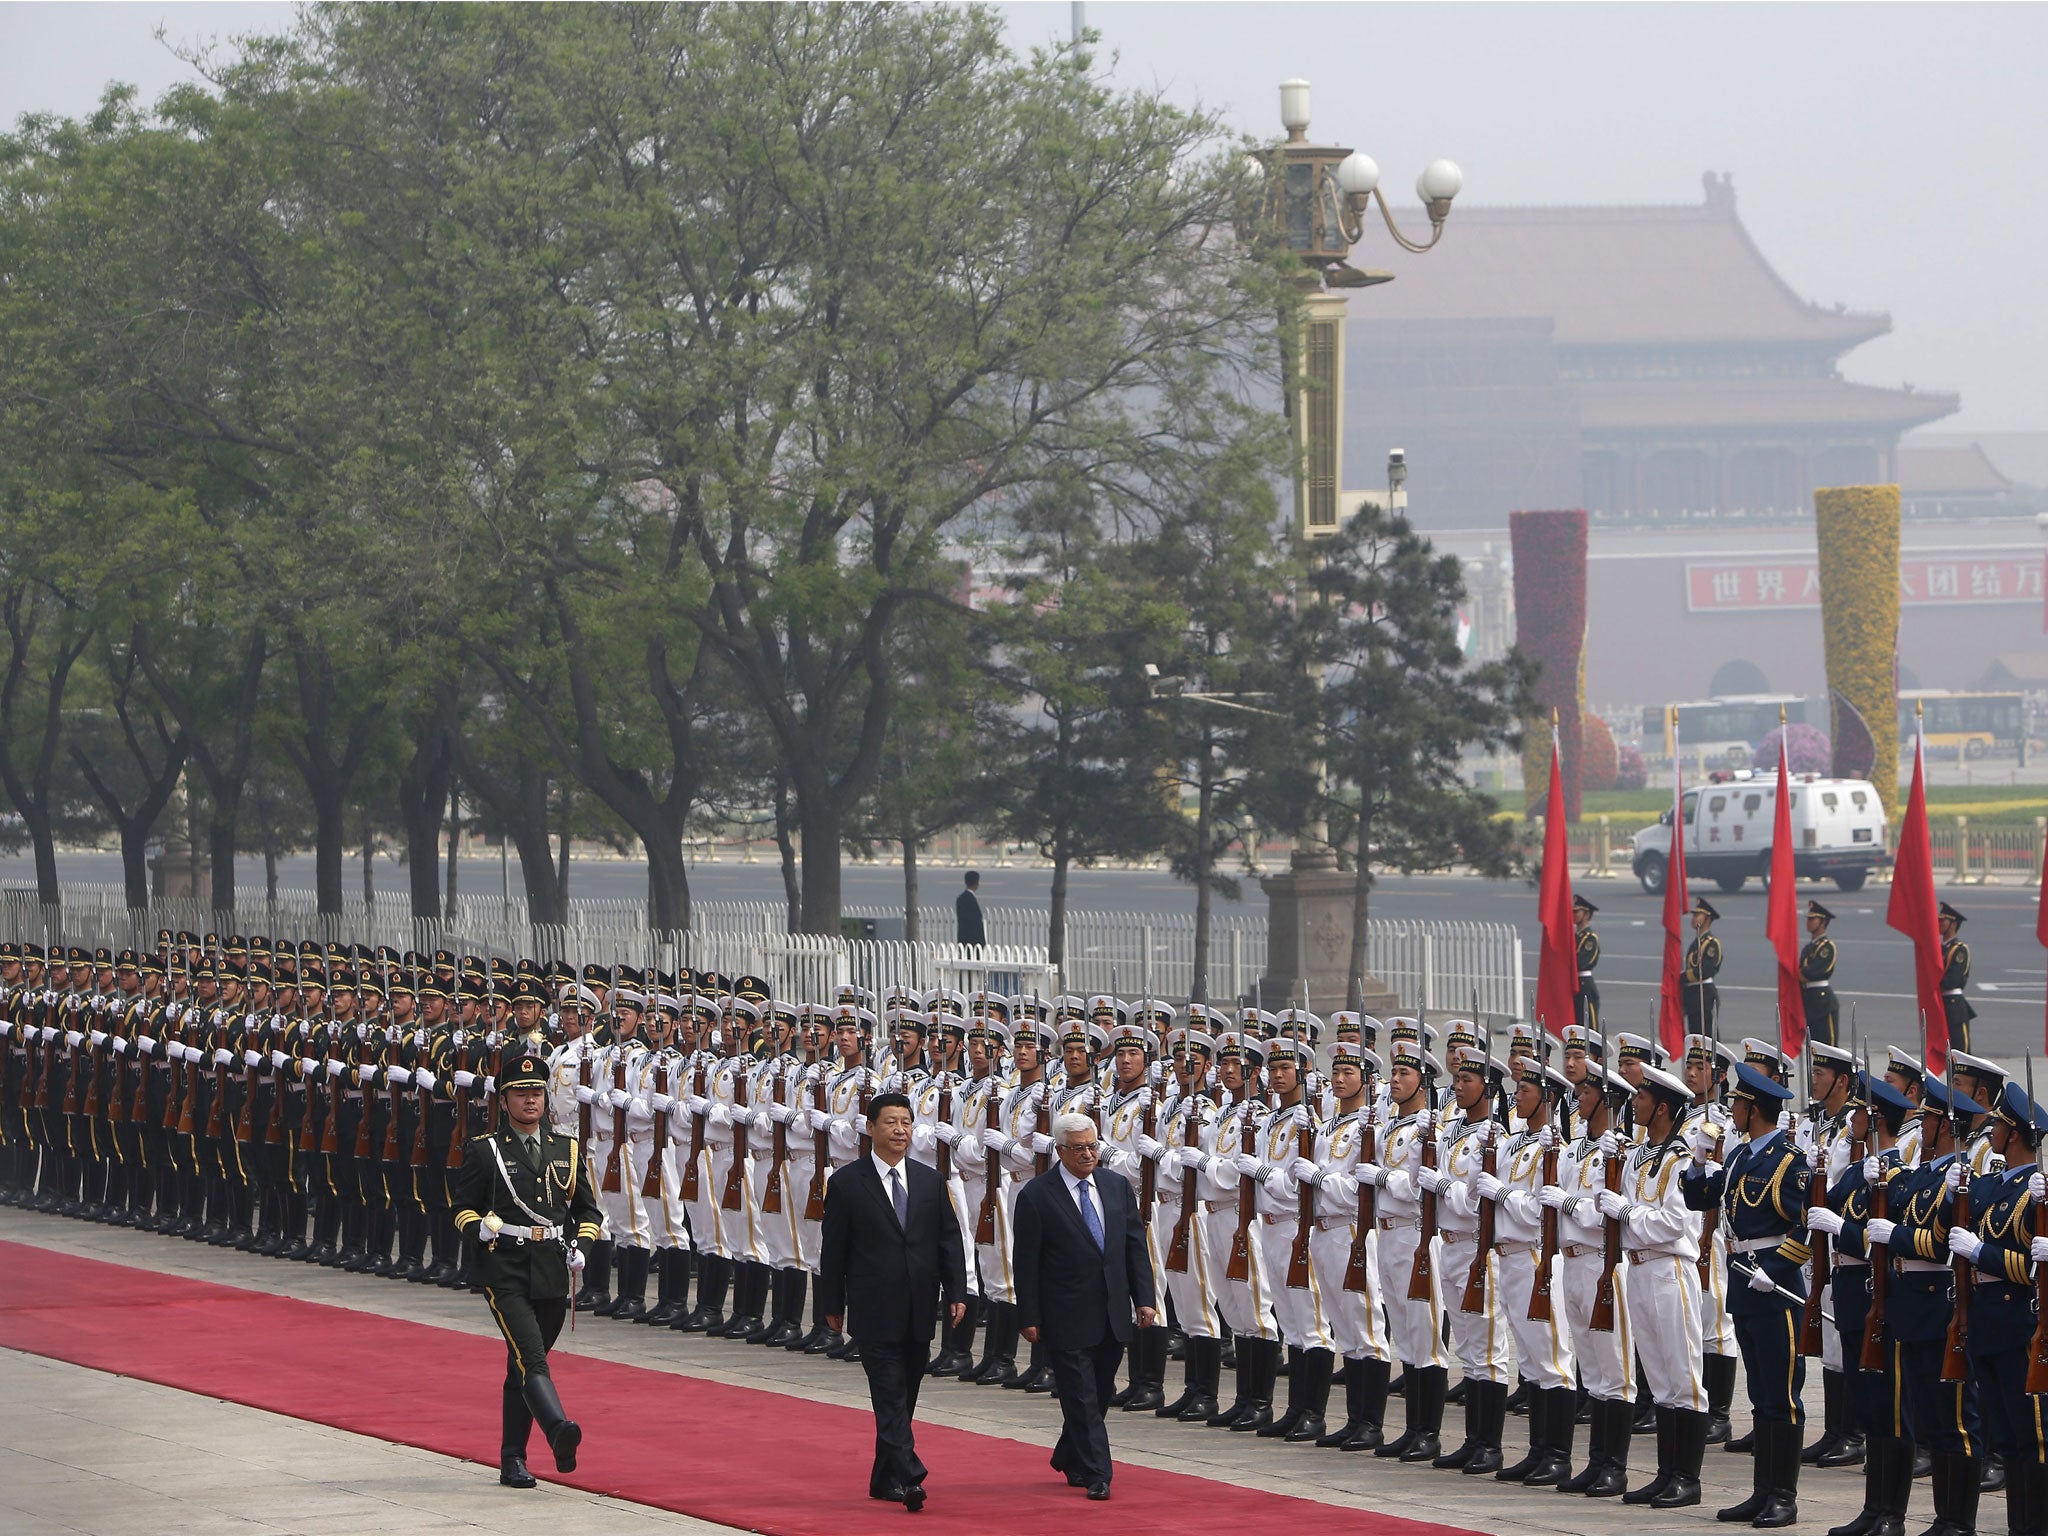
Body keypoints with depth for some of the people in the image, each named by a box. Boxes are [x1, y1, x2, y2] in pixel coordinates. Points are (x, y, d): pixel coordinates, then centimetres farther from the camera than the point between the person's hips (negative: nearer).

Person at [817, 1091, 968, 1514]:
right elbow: (833, 1249, 1)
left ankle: (884, 1479, 21)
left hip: (919, 1311, 4)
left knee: (903, 1397, 10)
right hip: (875, 1312, -4)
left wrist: (956, 1293, 2)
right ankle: (909, 1479, -19)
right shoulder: (847, 1183, -2)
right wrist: (833, 1305, 1)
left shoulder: (930, 1180, 9)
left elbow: (949, 1239, 10)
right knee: (890, 1396, -11)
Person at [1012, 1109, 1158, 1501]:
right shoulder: (1036, 1197, -8)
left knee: (1097, 1394, 14)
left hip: (1112, 1317, 5)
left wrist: (1144, 1299, 3)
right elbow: (1026, 1263, -7)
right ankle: (1096, 1476, -2)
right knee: (1082, 1398, -4)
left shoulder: (1117, 1188, 8)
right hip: (1068, 1318, -5)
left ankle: (1068, 1460, 31)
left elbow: (1135, 1246, 10)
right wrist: (1029, 1318, -10)